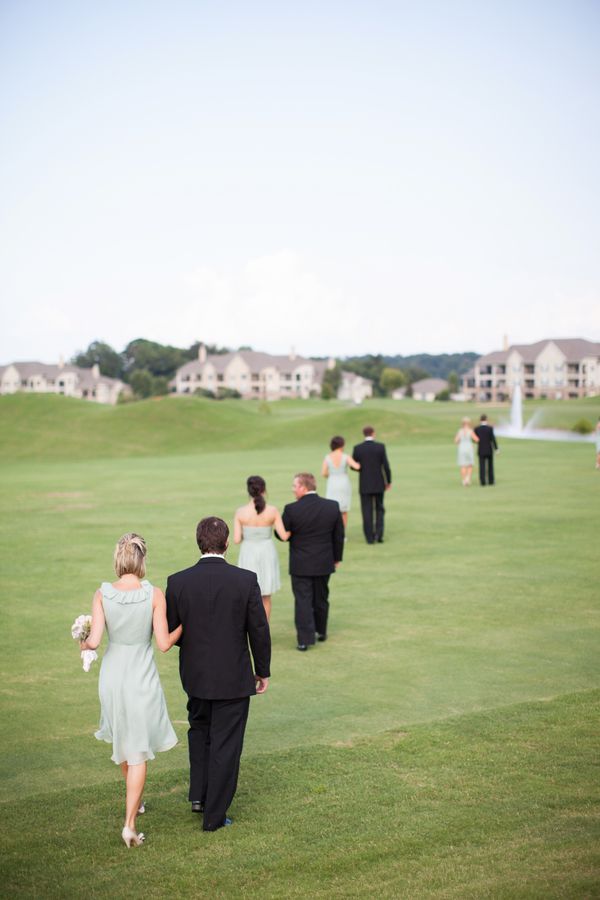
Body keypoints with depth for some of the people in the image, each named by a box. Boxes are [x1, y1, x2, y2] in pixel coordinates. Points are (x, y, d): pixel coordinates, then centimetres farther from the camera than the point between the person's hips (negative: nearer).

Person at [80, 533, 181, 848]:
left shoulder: (102, 594, -10)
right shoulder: (154, 594, -15)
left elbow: (94, 641, -13)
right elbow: (164, 643, -11)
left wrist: (84, 644, 9)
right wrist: (183, 624, 6)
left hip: (112, 676, 3)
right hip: (142, 678, -3)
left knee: (123, 740, 26)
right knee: (139, 752, 7)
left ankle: (135, 800, 47)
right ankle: (129, 824, 0)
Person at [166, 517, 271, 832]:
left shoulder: (178, 582, -11)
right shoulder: (245, 580, -14)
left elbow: (169, 632, -3)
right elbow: (259, 630, -8)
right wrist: (263, 672, 5)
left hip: (195, 676, 2)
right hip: (234, 677, -2)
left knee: (199, 730, 28)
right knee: (225, 745, 9)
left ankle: (198, 794, 25)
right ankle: (214, 815, 16)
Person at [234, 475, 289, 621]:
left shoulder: (240, 512, -11)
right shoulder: (273, 511, -10)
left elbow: (237, 539, -10)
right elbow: (284, 536, -10)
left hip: (248, 556, -1)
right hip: (267, 555, 1)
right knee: (265, 598, 18)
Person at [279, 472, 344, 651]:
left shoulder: (291, 509, -18)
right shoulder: (333, 507, -7)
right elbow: (339, 535, 1)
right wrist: (337, 557, 13)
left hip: (300, 565, -4)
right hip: (324, 563, 4)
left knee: (303, 600, 3)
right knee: (321, 598, 20)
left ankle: (305, 639, 0)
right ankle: (321, 631, 34)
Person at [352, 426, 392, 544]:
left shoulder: (357, 448, -6)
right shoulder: (381, 447, -7)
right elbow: (386, 466, -8)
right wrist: (389, 481, 4)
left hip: (364, 485, 0)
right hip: (379, 484, 0)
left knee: (367, 512, 6)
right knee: (379, 509, 14)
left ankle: (370, 537, 3)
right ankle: (379, 534, 1)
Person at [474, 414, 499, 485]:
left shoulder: (477, 429, -5)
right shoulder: (490, 428, -10)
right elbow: (493, 439, -12)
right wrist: (496, 448, -5)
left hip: (481, 450, 1)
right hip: (489, 450, -1)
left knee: (482, 466, 2)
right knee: (490, 465, 13)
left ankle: (483, 482, -4)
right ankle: (491, 481, 15)